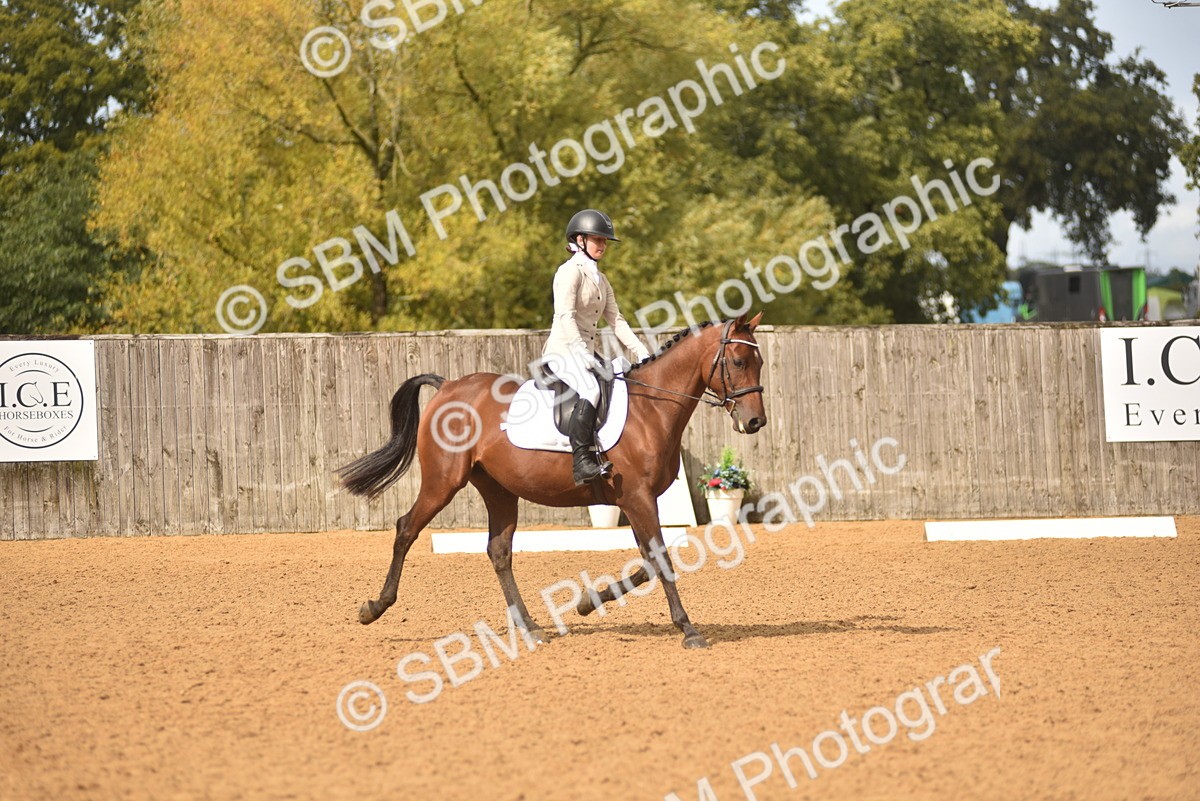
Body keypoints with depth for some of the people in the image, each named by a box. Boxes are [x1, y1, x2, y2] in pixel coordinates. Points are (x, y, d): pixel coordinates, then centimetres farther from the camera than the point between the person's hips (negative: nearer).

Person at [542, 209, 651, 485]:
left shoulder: (601, 280, 20)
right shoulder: (570, 272, -6)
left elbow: (616, 320, 18)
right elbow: (565, 316, -18)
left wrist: (641, 352, 6)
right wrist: (582, 351, -28)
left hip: (587, 352, 10)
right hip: (563, 350, -10)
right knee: (590, 389, -33)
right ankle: (582, 461, -39)